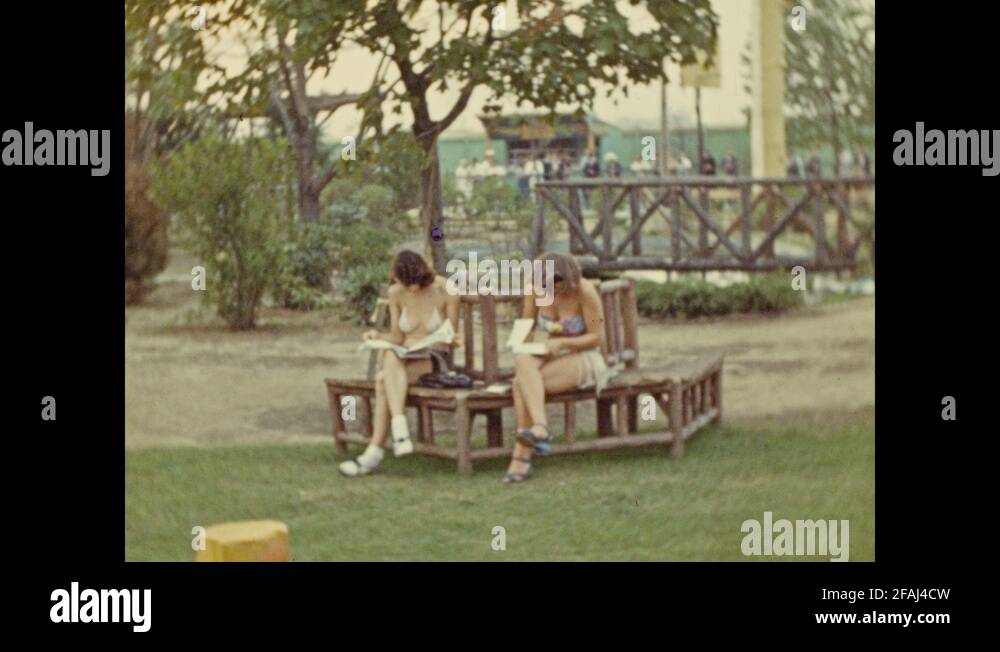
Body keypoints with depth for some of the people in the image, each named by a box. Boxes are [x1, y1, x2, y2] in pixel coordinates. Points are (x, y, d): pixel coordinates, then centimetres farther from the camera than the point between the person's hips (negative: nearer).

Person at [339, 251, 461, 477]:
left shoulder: (447, 292, -9)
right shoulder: (395, 293, 1)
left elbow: (452, 339, -1)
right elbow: (397, 337, 6)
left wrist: (450, 339, -23)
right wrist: (378, 337, -13)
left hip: (434, 362, -3)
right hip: (403, 361, 3)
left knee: (383, 380, -31)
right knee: (390, 356, -35)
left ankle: (375, 452, -32)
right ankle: (399, 428, -44)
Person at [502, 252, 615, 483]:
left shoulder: (584, 291, -16)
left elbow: (597, 337, -12)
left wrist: (562, 343, -25)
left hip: (583, 358, -5)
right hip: (552, 357, 5)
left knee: (522, 383, -28)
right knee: (523, 363, -32)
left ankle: (522, 457, -32)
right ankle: (540, 428, -42)